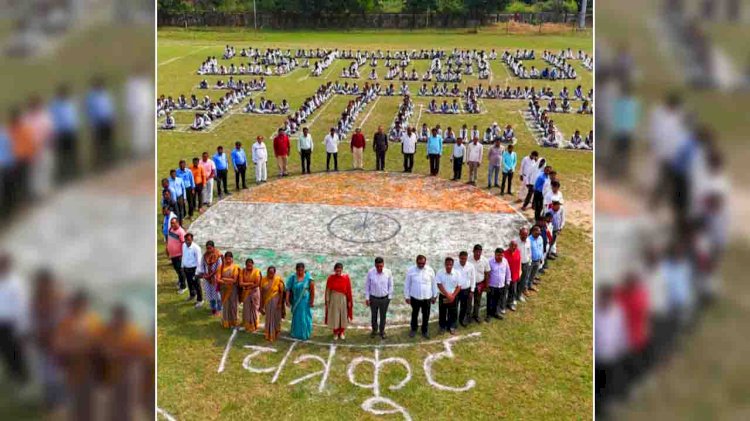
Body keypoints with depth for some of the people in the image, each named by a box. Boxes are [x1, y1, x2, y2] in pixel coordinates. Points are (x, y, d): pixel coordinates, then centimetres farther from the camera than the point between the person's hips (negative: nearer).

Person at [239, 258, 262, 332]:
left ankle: (254, 326, 21)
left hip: (254, 292, -3)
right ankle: (247, 325, 25)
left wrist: (246, 285, -13)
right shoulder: (242, 271, -7)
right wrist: (251, 283, -20)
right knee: (246, 309, 10)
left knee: (254, 309, 7)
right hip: (246, 293, 3)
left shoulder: (257, 271, -15)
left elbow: (257, 284, -18)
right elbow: (241, 283, -14)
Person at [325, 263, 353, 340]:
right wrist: (327, 301, -4)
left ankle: (341, 332, 30)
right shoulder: (331, 278, -11)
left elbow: (349, 290, -3)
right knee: (334, 316, 8)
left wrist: (349, 301, 0)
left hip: (343, 299, 1)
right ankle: (335, 333, 26)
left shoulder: (346, 277, -9)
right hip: (334, 299, -1)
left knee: (343, 315, 11)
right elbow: (328, 290, -5)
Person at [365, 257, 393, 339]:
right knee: (373, 315, 17)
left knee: (383, 316, 15)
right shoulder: (370, 272, -16)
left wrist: (389, 297, 0)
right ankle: (374, 330, 40)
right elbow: (367, 285, -5)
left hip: (384, 298, 0)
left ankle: (382, 331, 36)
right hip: (373, 298, 0)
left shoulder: (388, 272, -14)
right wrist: (367, 298, -3)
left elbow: (390, 285, -2)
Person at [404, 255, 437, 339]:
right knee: (414, 314, 18)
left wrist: (434, 296, 5)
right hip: (415, 297, -1)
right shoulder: (410, 270, -12)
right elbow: (407, 284, -4)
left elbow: (434, 284, 1)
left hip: (427, 297, 1)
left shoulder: (430, 270, -9)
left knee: (426, 315, 13)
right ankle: (413, 329, 40)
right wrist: (407, 297, -2)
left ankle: (424, 331, 32)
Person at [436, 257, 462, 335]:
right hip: (443, 297, 0)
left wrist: (453, 296, -15)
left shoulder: (457, 273, -9)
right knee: (442, 313, 11)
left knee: (453, 313, 11)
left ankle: (452, 327, 29)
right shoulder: (440, 273, -11)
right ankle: (442, 327, 29)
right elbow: (439, 285, -14)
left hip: (454, 297, 1)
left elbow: (458, 286, -7)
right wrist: (447, 295, -19)